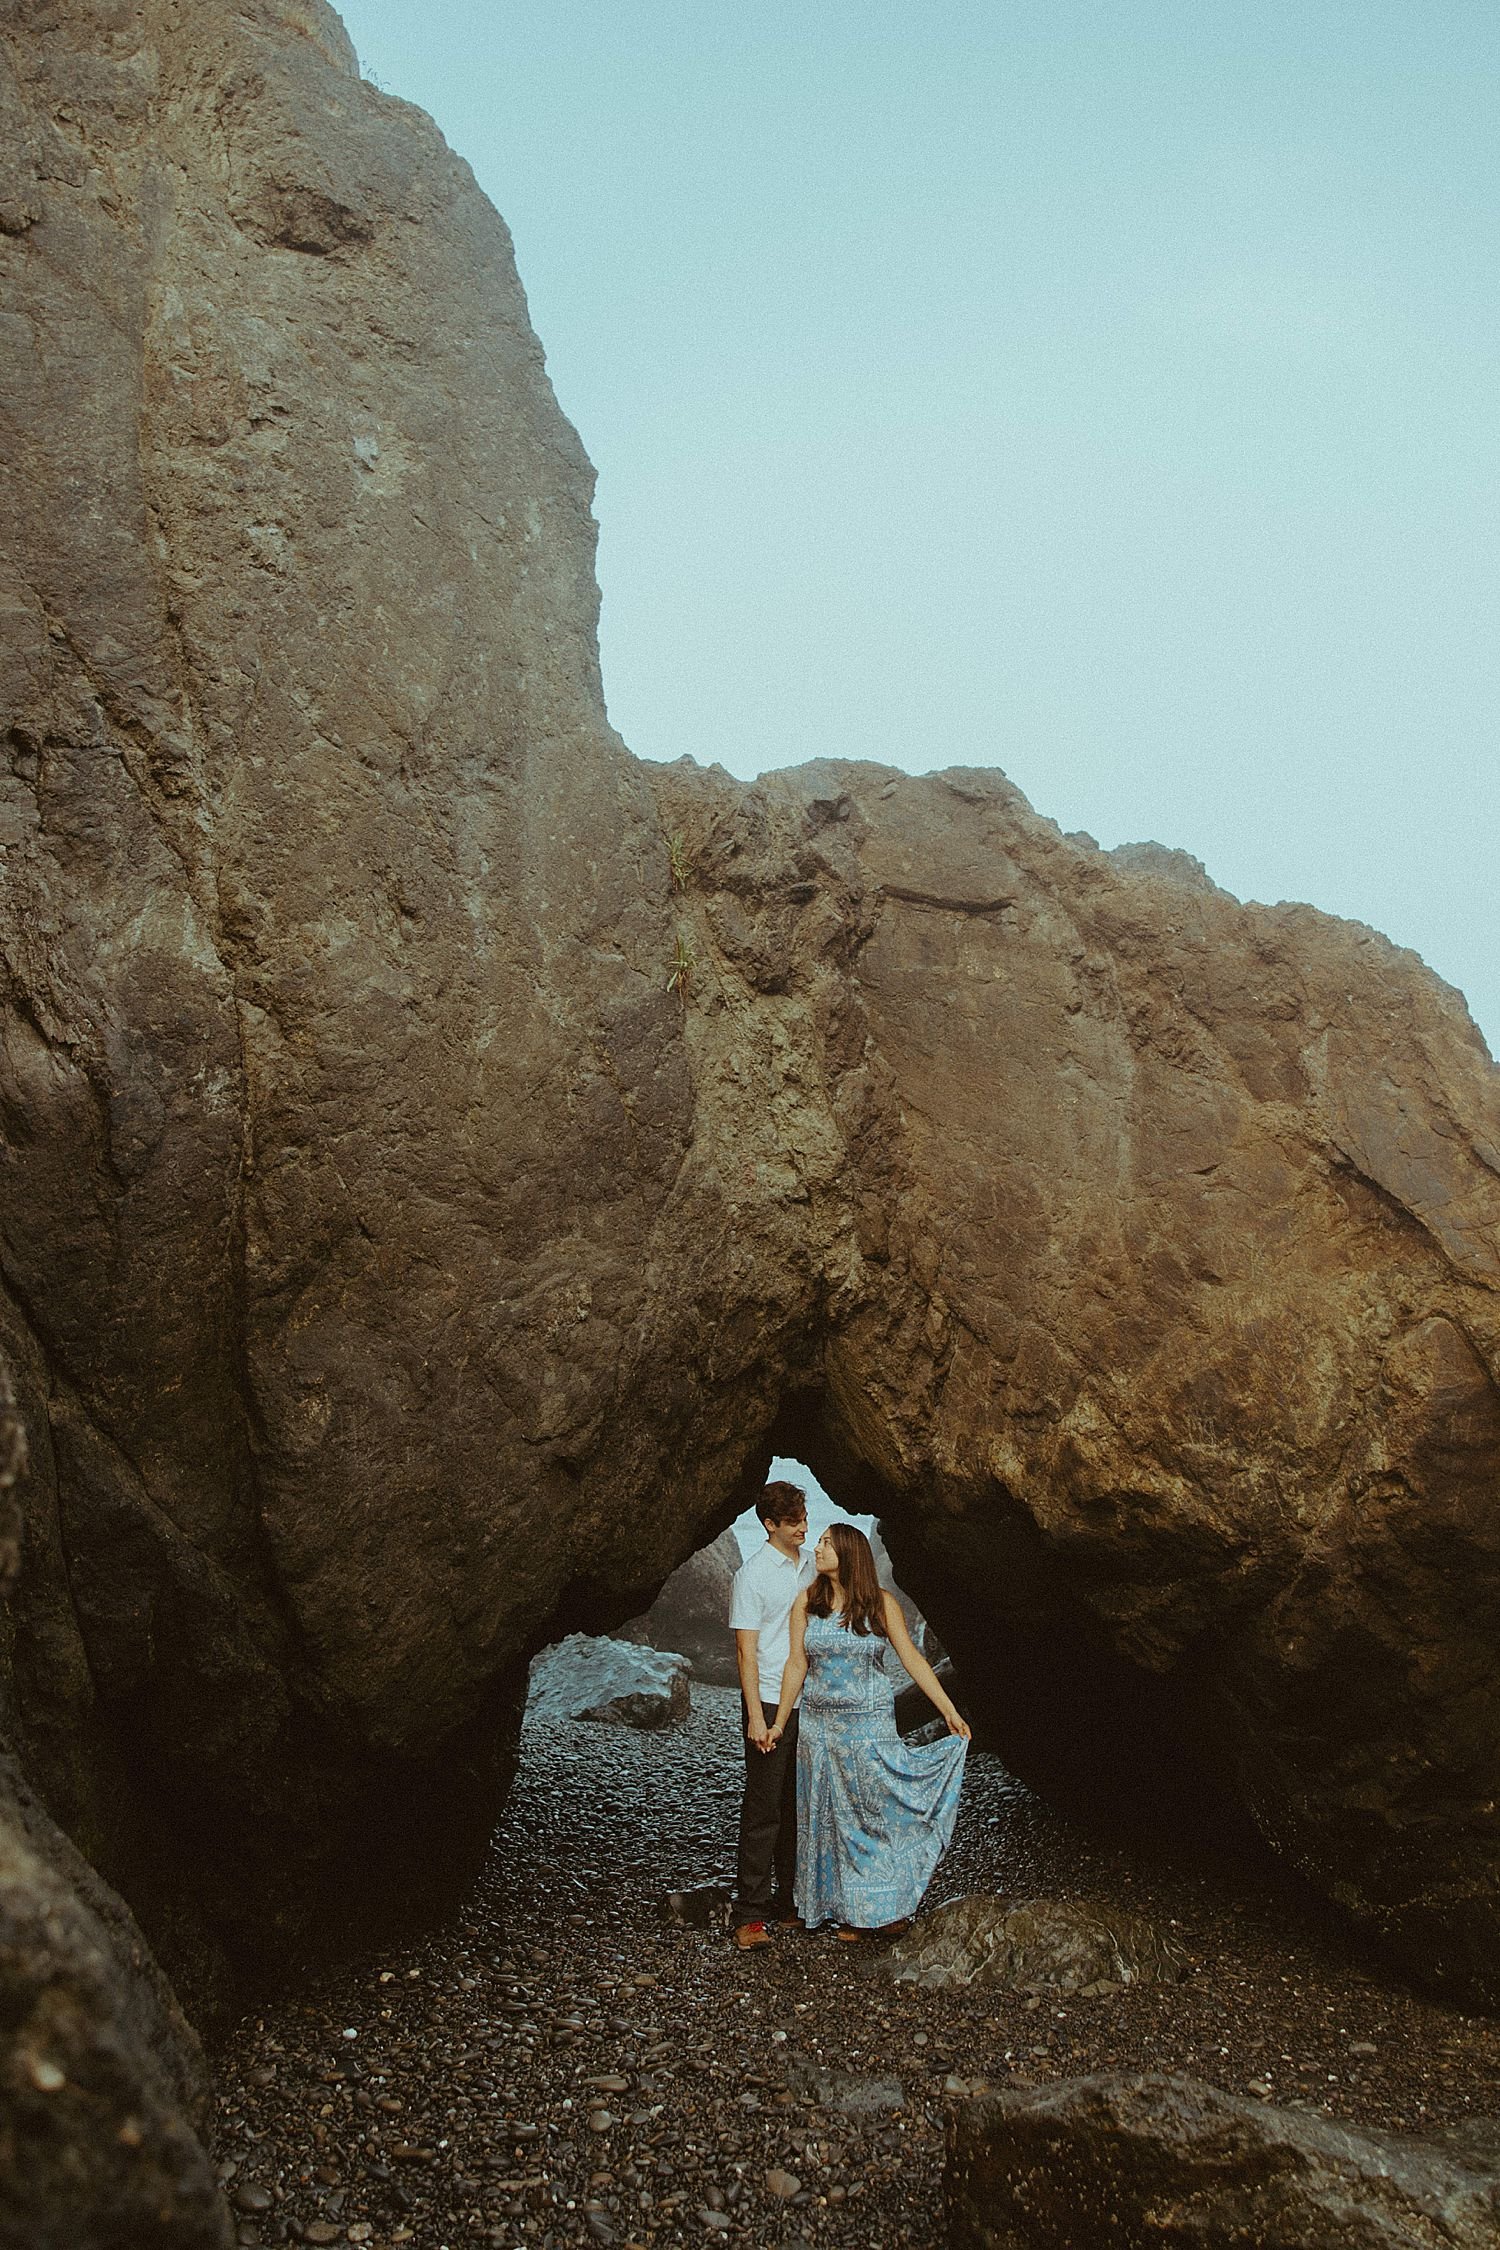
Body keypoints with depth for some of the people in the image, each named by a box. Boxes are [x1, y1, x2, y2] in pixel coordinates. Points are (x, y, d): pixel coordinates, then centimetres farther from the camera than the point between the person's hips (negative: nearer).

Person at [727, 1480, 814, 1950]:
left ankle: (791, 1903, 21)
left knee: (799, 1809, 11)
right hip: (772, 1705, -6)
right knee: (763, 1811, -3)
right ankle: (750, 1915, 3)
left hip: (810, 1704, 6)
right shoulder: (753, 1574, -8)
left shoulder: (810, 1569, 11)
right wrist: (756, 1716, -15)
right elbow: (746, 1649, -10)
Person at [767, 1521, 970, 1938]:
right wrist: (779, 1724, 0)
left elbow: (913, 1660, -5)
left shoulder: (881, 1603, -5)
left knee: (879, 1809, 3)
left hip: (870, 1723, -2)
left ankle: (886, 1905, 19)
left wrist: (950, 1712, -7)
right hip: (819, 1724, 2)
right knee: (831, 1816, 7)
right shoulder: (807, 1603, 0)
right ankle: (846, 1911, 19)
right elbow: (796, 1665, 1)